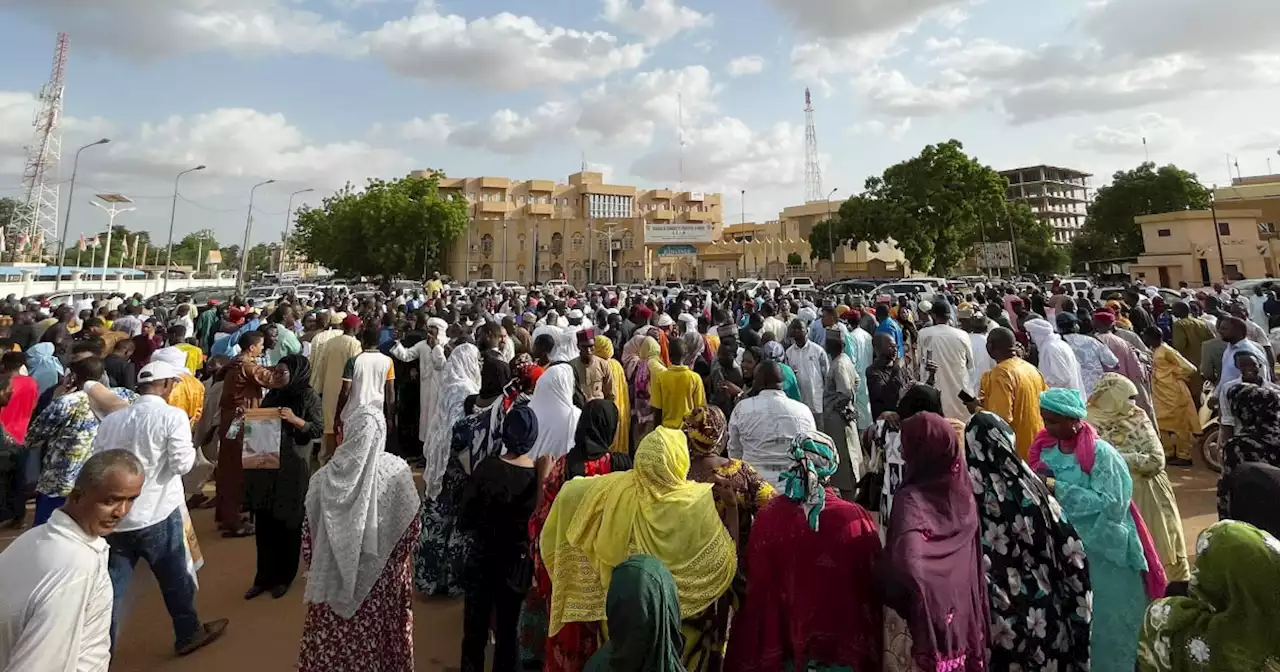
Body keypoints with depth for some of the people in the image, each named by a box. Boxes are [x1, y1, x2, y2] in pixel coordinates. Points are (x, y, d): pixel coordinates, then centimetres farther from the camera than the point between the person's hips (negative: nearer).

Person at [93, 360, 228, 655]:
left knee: (111, 586, 13)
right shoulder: (173, 416, -13)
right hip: (157, 515, -4)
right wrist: (191, 448, 3)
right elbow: (182, 464, -15)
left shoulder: (110, 419, 5)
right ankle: (189, 633, 31)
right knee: (176, 578, 14)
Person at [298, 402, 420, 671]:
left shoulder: (326, 476, -14)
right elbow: (411, 529, -7)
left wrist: (314, 566, 15)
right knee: (378, 638, 19)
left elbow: (309, 533, -3)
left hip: (335, 576, 1)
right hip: (382, 578, 0)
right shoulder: (398, 471, -17)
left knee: (334, 638, 20)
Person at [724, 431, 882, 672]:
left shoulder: (767, 517, -18)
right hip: (842, 648, 0)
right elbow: (871, 589, -7)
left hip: (781, 646, 1)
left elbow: (755, 592, -8)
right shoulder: (856, 519, -18)